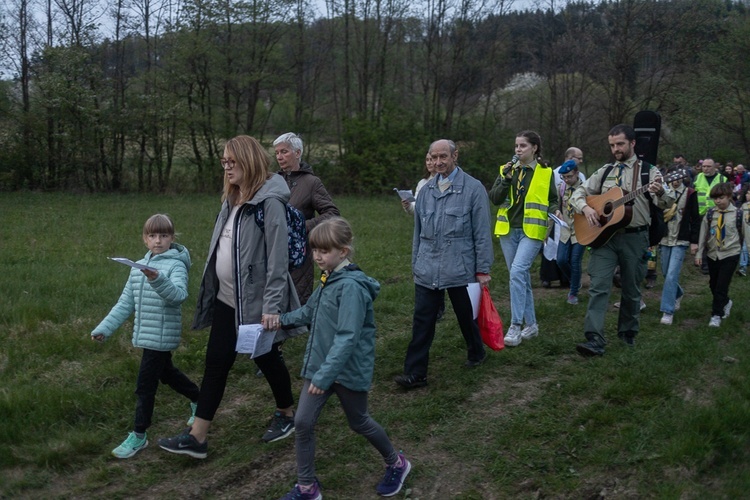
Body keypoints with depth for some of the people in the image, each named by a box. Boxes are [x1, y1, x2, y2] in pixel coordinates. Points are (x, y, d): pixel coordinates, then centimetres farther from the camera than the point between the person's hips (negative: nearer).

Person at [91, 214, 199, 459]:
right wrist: (105, 328, 9)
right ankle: (199, 400, 45)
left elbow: (178, 295, -32)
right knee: (167, 373, 23)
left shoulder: (176, 265, -13)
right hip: (146, 335, 8)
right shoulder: (139, 267, 9)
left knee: (145, 385, -3)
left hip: (162, 336, -8)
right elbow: (126, 303, 13)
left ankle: (139, 435, 10)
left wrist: (158, 280, -49)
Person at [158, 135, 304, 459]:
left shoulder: (269, 202, -18)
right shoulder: (232, 200, 9)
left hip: (255, 301, -8)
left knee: (266, 359, 11)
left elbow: (278, 257, -21)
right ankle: (197, 437, 14)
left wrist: (272, 305, -25)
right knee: (215, 363, 8)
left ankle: (286, 414, 36)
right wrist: (210, 289, 15)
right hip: (226, 299, 8)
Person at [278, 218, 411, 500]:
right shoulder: (328, 280, 4)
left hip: (348, 370, -7)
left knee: (359, 423, 13)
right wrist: (281, 320, 20)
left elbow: (347, 337, -29)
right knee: (302, 423, 3)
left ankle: (396, 465, 39)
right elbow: (309, 313, 23)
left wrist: (324, 376, -31)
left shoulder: (351, 286, -23)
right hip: (320, 365, 7)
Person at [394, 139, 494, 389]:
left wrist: (483, 269, -8)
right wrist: (415, 264, 17)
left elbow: (482, 232, -7)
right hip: (427, 271, 4)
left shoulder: (473, 188, -7)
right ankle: (415, 372, 4)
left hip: (460, 269, -4)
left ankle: (476, 353, 39)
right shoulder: (426, 190, 8)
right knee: (422, 321, 0)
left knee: (466, 317, 14)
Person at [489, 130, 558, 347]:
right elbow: (494, 198, 1)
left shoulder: (545, 173, 2)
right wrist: (506, 180, -12)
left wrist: (554, 211, -11)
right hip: (508, 230, 4)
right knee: (521, 277, 10)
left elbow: (552, 199, 10)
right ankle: (531, 324, 22)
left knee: (517, 272, -20)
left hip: (532, 231, -4)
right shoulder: (507, 169, 9)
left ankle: (516, 325, -16)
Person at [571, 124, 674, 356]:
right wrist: (585, 208, -8)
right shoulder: (605, 172, 11)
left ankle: (628, 331, 31)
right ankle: (594, 340, -14)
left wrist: (660, 193, -34)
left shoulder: (648, 171, 0)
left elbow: (666, 204, -11)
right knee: (598, 286, -9)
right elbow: (580, 192, 14)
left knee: (631, 289, 11)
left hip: (634, 238, -2)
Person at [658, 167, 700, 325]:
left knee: (672, 275, -13)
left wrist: (694, 241, -5)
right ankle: (678, 294, 43)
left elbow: (695, 219, -1)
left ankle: (668, 311, -7)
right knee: (666, 273, 14)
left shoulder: (690, 194, -3)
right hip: (665, 239, 4)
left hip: (680, 241, -4)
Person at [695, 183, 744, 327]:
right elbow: (703, 234, 5)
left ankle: (716, 315, 2)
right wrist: (699, 254, 4)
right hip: (712, 254, 4)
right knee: (713, 284, 14)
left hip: (730, 254, -4)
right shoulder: (710, 214, 1)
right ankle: (726, 302, 40)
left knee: (722, 286, -8)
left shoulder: (737, 214, -6)